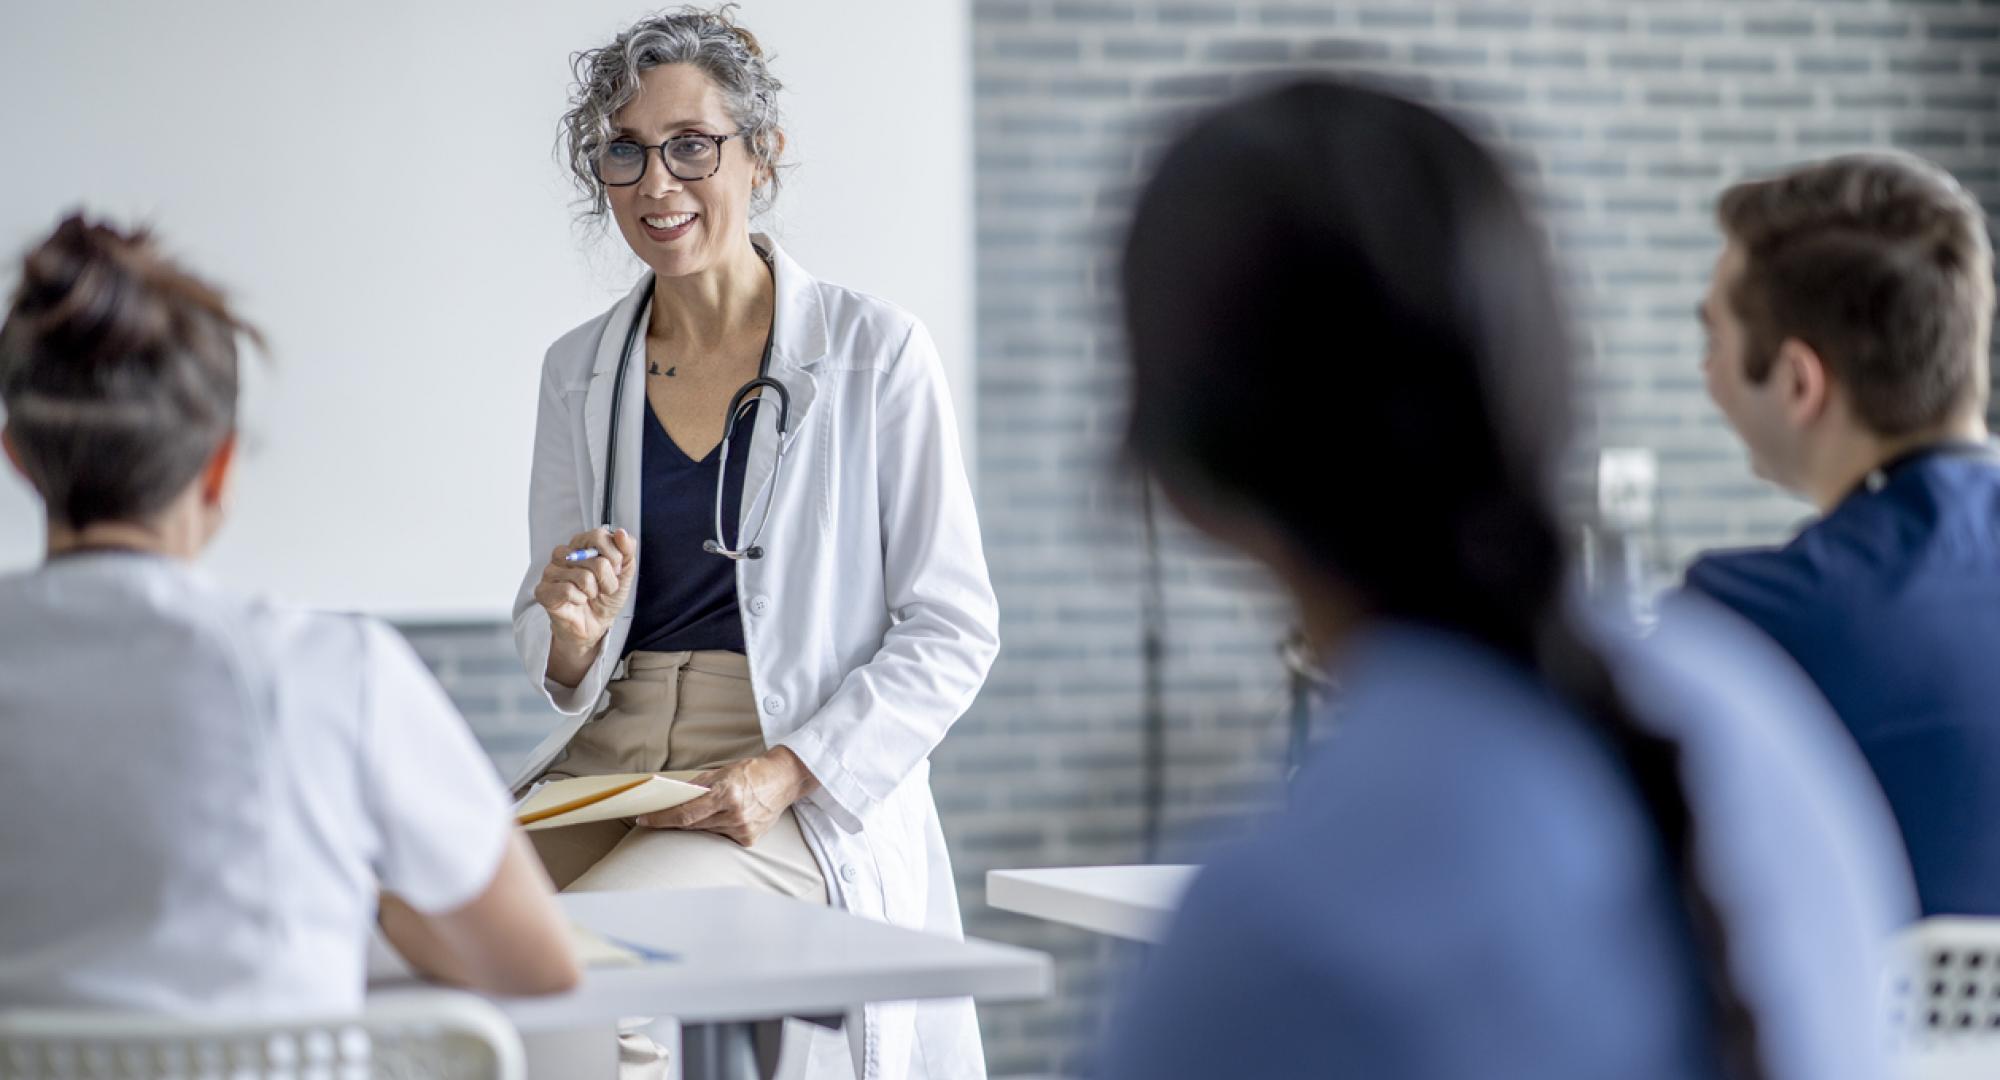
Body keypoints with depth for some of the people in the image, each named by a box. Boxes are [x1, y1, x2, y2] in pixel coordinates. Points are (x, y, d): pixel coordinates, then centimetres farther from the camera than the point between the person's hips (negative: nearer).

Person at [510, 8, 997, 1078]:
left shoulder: (875, 350, -3)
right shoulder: (579, 370, 11)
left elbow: (952, 631, -3)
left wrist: (790, 771, -16)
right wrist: (571, 635, -7)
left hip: (812, 795, -4)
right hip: (608, 754, 4)